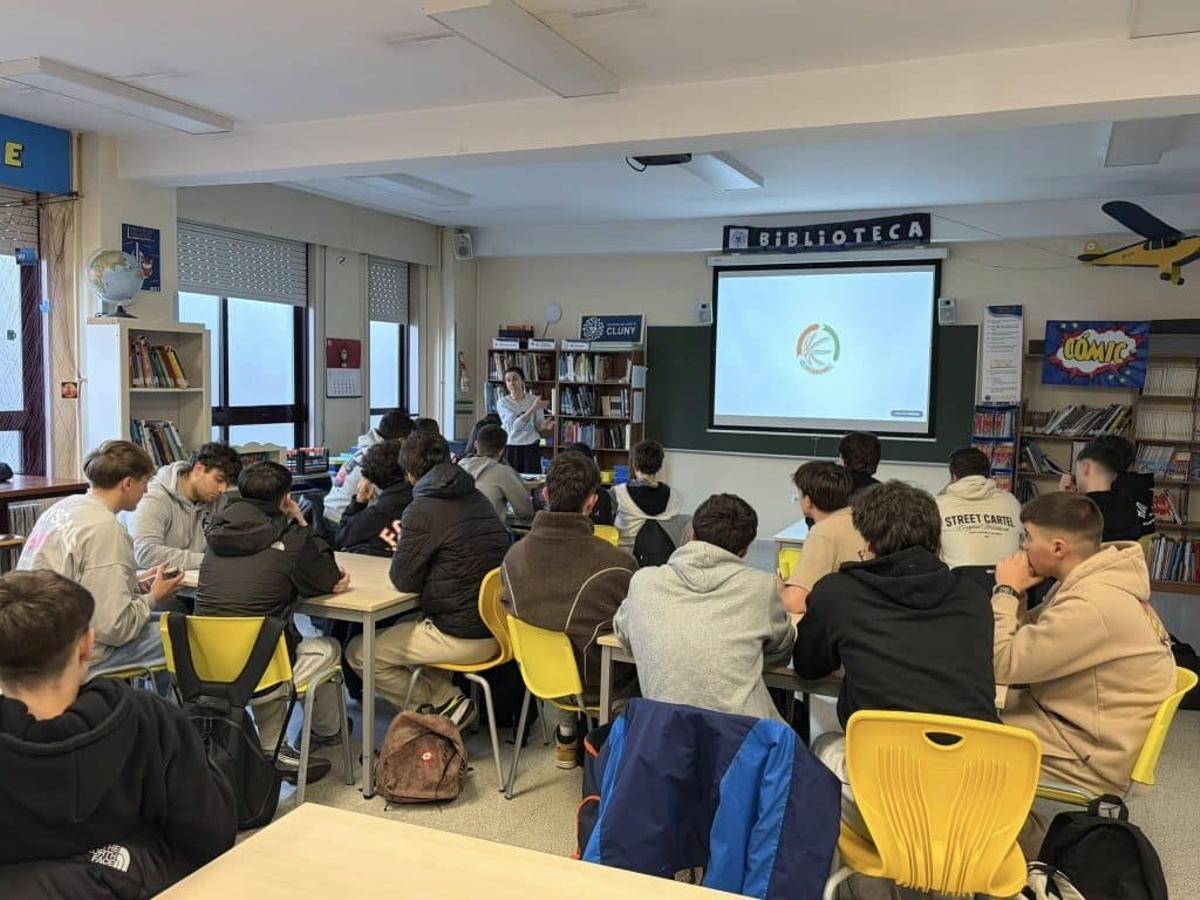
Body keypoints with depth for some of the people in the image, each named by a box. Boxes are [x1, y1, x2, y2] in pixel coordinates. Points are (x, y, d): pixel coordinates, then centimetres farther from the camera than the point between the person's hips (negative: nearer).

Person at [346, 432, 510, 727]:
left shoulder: (422, 511, -14)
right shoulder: (479, 499, 9)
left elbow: (404, 581, -7)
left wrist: (402, 543, 11)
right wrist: (408, 544, 20)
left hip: (463, 637, -8)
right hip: (498, 628, 8)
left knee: (358, 653, 6)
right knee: (407, 626, 33)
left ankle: (445, 703, 4)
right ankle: (447, 697, 19)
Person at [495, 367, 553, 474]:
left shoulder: (534, 399, 0)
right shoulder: (502, 402, -4)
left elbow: (539, 428, 4)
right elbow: (514, 425, -18)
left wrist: (544, 426, -20)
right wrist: (533, 409, -26)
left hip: (531, 447, 1)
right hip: (510, 448, -1)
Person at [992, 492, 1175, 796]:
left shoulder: (1092, 606, -29)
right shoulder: (1089, 582, 3)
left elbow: (1003, 664, -25)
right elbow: (1028, 640, 7)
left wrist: (1007, 591, -15)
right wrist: (1015, 594, -8)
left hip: (1087, 760, -9)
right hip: (1072, 721, 9)